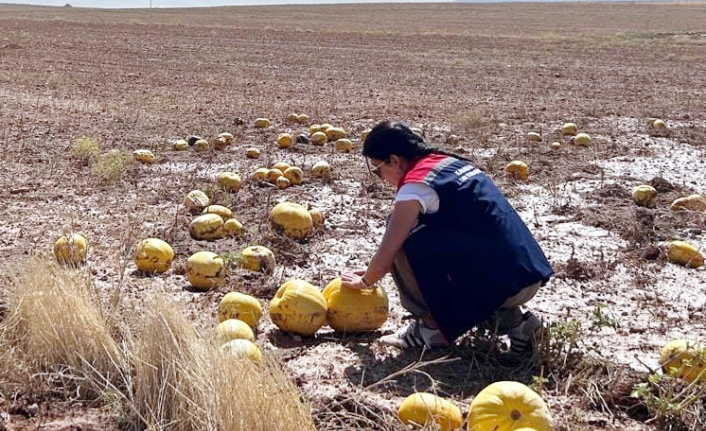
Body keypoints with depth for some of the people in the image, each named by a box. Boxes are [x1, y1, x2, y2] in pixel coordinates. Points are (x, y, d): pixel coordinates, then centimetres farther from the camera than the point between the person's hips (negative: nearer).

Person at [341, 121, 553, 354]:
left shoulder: (417, 184, -9)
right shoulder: (447, 162, 17)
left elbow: (386, 259, -3)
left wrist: (364, 281, 18)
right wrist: (372, 271, 35)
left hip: (499, 283, -8)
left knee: (405, 245, -4)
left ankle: (432, 326, 7)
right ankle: (511, 320, 16)